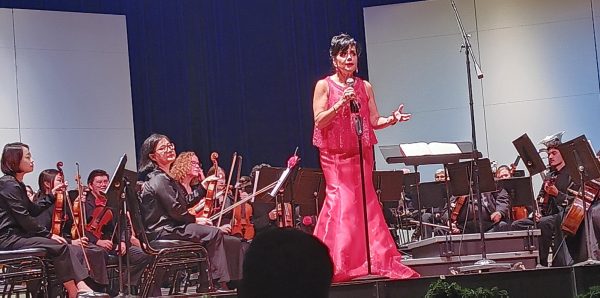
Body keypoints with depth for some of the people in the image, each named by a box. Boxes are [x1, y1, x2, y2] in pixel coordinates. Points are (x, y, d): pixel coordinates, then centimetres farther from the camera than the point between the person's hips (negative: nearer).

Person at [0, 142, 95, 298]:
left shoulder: (16, 184, 19)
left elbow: (33, 210, 20)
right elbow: (24, 218, -18)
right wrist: (48, 234, -14)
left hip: (18, 234, 10)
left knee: (64, 245, -4)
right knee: (59, 247, -19)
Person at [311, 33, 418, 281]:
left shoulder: (365, 87, 8)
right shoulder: (324, 85, -2)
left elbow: (374, 122, 9)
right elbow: (319, 121, -9)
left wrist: (392, 119, -9)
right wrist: (340, 103, -19)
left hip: (361, 154, 3)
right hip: (335, 156, -3)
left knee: (365, 203, 4)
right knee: (342, 202, -9)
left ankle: (376, 260, 10)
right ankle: (338, 265, -3)